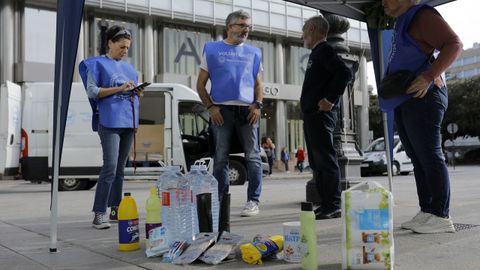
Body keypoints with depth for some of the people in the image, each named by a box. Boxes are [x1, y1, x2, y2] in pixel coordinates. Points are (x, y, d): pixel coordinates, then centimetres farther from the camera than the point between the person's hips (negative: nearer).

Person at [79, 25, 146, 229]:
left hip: (128, 122, 7)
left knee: (120, 168, 8)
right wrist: (119, 89, -15)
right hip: (109, 121, -6)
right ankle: (99, 214, -12)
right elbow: (92, 91, -6)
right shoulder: (97, 64, 3)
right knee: (110, 167, -16)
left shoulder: (128, 67, 21)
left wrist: (137, 93, 2)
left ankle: (115, 209, 15)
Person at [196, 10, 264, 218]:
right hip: (222, 110, -1)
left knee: (253, 157, -2)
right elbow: (201, 84, 8)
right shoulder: (212, 50, 9)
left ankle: (253, 201, 5)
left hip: (247, 110, 2)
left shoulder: (253, 53, 15)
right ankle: (220, 201, 12)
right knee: (221, 158, 3)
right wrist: (210, 107, -4)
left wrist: (258, 104, -1)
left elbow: (258, 84, 16)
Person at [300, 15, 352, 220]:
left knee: (326, 160, -9)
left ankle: (333, 207, -5)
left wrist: (330, 100, -20)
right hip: (312, 114, 10)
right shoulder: (317, 53, 22)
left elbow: (344, 73, -22)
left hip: (321, 114, -10)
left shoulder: (324, 50, -7)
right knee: (317, 162, 11)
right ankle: (325, 204, 17)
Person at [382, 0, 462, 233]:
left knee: (429, 156, -10)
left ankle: (441, 216, -8)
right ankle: (426, 212, 12)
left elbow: (454, 44, -14)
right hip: (404, 102, 10)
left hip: (423, 97, -9)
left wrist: (429, 77, -23)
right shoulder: (402, 22, 22)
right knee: (418, 159, 8)